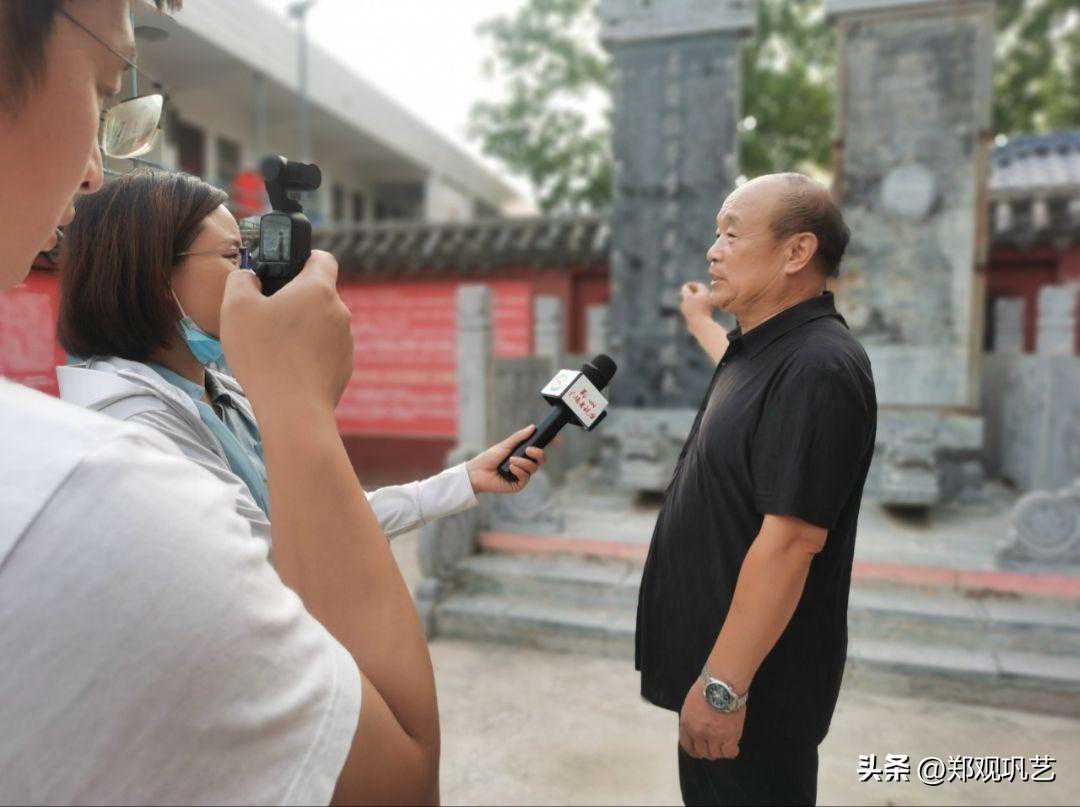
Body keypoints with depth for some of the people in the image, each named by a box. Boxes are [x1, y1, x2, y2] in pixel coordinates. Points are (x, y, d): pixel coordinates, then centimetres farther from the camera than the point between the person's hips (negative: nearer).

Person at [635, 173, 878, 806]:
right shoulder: (770, 348, 6)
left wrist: (723, 685, -25)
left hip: (753, 678, -9)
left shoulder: (818, 368, -25)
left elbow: (788, 541, -29)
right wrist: (701, 322, 46)